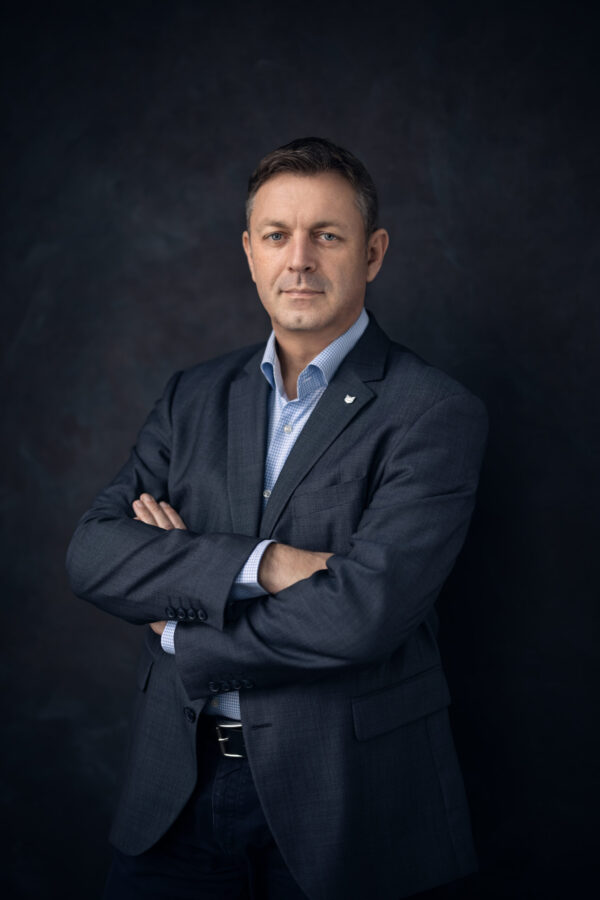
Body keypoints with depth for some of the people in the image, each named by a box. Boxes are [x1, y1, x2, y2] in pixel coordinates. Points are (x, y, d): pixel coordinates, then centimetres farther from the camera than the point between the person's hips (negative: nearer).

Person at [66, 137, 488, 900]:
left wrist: (178, 629, -8)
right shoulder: (194, 397, 7)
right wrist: (256, 564, -19)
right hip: (179, 783, 4)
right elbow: (92, 552, -4)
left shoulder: (436, 414, -10)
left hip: (340, 802, -3)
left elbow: (359, 614, -21)